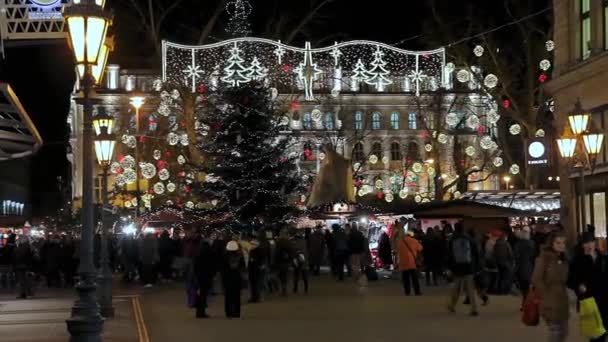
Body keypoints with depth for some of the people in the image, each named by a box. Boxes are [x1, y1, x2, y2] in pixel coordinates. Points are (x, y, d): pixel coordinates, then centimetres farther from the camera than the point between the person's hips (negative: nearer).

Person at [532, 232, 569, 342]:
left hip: (562, 300, 8)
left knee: (563, 333, 12)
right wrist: (546, 295, -13)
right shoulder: (543, 258, -13)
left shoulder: (563, 259, 9)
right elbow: (536, 280, -16)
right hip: (550, 302, -7)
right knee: (555, 333, -7)